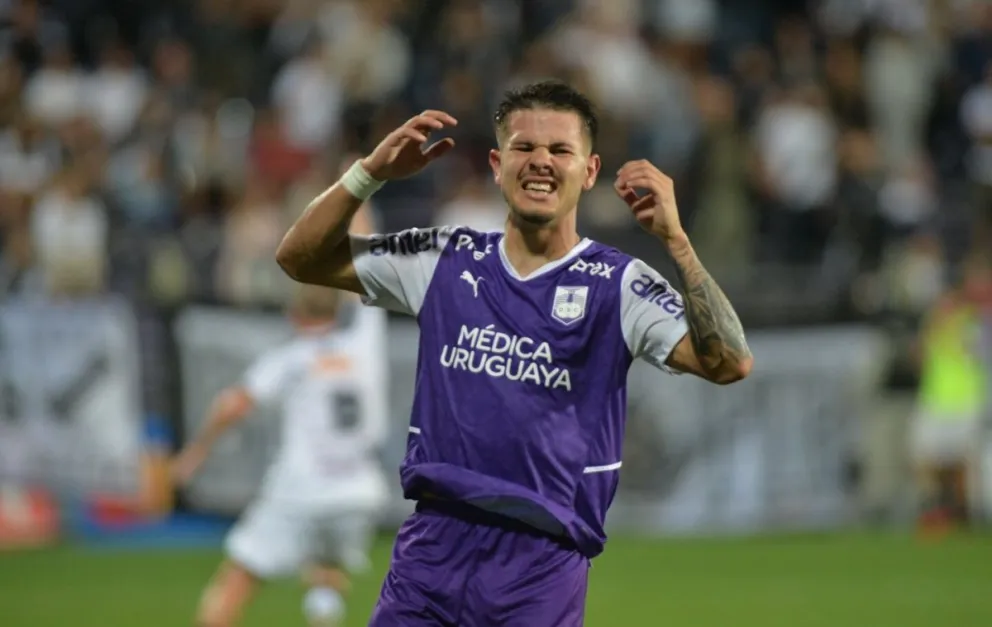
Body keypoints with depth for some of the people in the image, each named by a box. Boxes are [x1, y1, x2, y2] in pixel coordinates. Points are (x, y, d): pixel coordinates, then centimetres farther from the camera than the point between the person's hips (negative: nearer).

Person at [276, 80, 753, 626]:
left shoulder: (618, 285, 0)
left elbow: (729, 364, -13)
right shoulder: (445, 261, 10)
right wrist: (370, 173, 0)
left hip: (545, 566, -3)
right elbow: (299, 258, 14)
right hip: (431, 545, 3)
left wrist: (675, 241, -21)